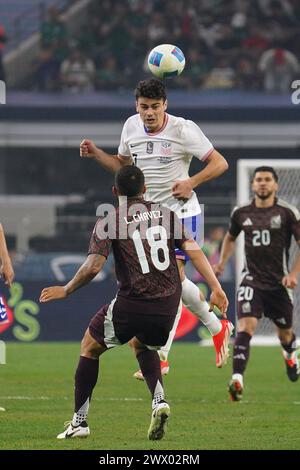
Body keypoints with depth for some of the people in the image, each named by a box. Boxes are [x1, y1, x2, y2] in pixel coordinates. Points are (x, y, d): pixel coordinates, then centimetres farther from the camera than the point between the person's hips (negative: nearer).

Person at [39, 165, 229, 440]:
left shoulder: (108, 222, 0)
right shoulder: (166, 214, 11)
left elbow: (93, 266, -11)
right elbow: (194, 250, 2)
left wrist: (65, 291, 4)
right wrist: (216, 288, 1)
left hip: (131, 304, -4)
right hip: (168, 305, 4)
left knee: (90, 347, 20)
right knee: (143, 347, 34)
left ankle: (79, 421, 18)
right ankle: (159, 400, 7)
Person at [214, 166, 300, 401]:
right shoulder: (241, 213, 3)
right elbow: (231, 237, 24)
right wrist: (222, 262, 10)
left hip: (279, 283, 0)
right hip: (252, 280, 0)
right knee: (246, 326, -22)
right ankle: (237, 380, -31)